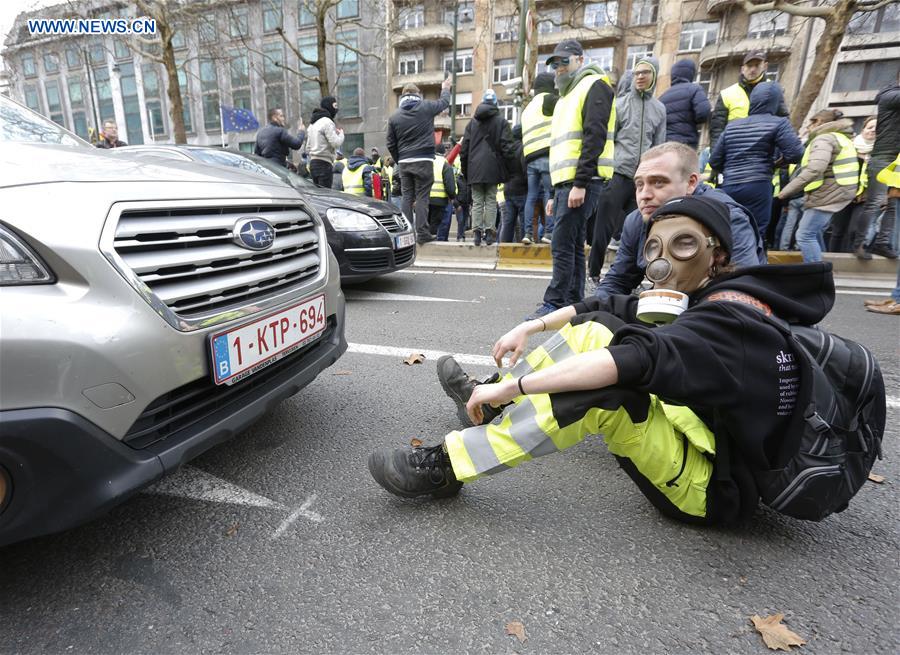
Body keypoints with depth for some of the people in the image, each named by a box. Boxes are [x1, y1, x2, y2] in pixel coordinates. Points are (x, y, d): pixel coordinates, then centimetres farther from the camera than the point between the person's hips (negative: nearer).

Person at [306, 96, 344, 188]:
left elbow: (308, 148, 22)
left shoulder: (312, 123, 20)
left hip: (313, 162, 9)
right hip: (324, 163, -9)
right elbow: (336, 143, -15)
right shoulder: (327, 122, -8)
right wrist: (341, 134, 1)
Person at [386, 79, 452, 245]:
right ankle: (422, 233, -4)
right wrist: (445, 88, 38)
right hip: (423, 161, -3)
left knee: (407, 197, 8)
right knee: (422, 197, -2)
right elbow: (444, 102, 19)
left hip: (404, 162, 3)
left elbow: (391, 145, 9)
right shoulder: (426, 107, 0)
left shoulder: (394, 116, 7)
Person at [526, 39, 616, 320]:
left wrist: (580, 183, -22)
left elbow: (595, 136, -14)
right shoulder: (565, 97, 28)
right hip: (565, 182, 9)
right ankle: (573, 304, 14)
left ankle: (554, 304, -9)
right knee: (572, 245, 9)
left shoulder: (594, 85, 0)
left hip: (582, 182, -9)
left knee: (563, 245, -13)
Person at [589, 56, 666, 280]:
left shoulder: (659, 108, 15)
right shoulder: (620, 103, 5)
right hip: (619, 174, -3)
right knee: (604, 226, -6)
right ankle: (593, 271, 4)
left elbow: (659, 147, 17)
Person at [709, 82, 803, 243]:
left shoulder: (732, 125, 17)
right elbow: (795, 153, -7)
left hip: (728, 188, 5)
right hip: (757, 187, -5)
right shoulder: (778, 123, 3)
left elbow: (714, 161, 16)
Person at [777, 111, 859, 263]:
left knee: (805, 235, -13)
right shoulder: (840, 137, 22)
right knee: (814, 232, 22)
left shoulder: (823, 139, -11)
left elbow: (814, 170, -27)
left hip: (829, 193, -11)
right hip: (835, 191, 11)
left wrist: (786, 191, -25)